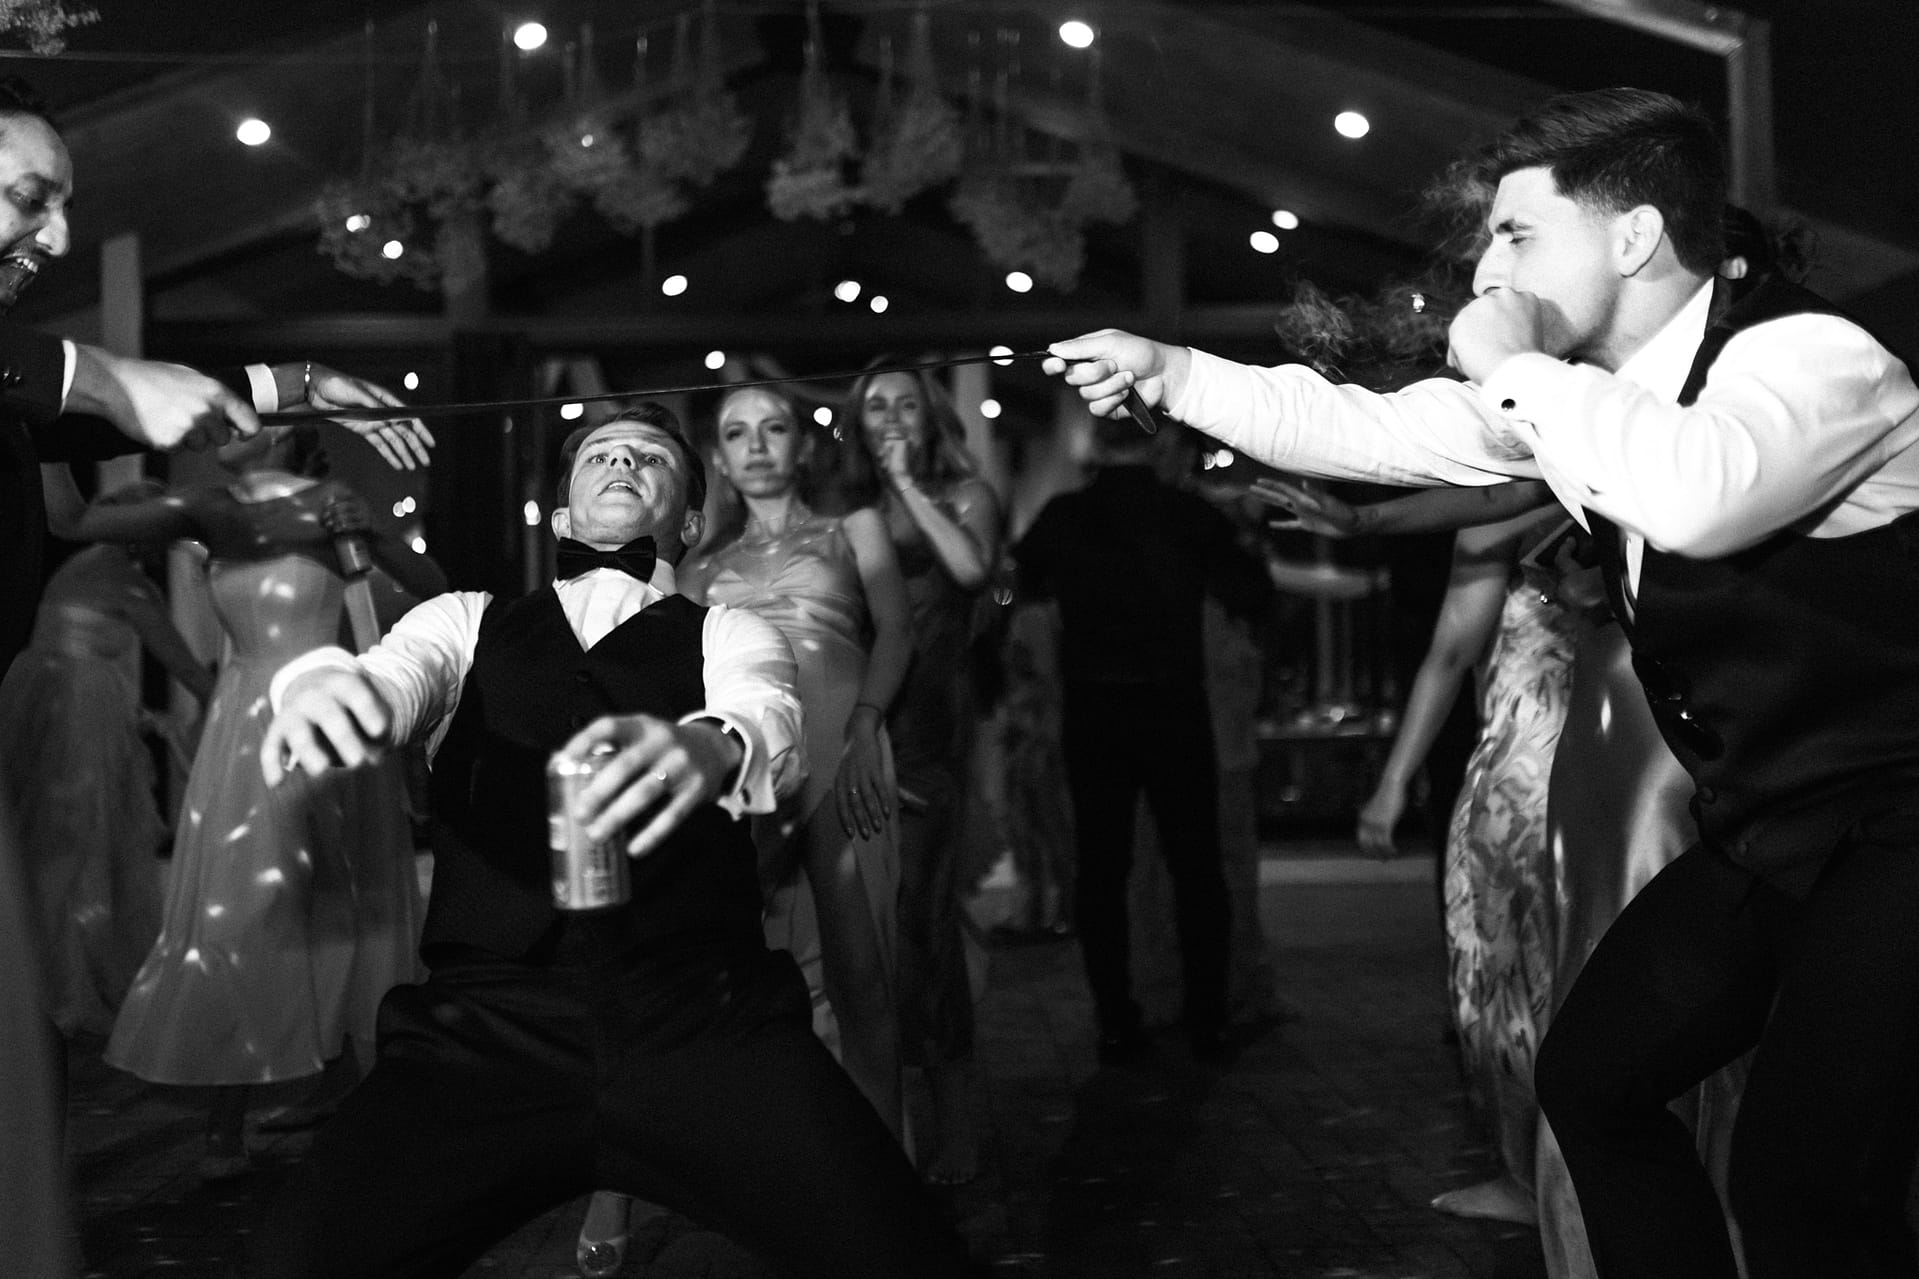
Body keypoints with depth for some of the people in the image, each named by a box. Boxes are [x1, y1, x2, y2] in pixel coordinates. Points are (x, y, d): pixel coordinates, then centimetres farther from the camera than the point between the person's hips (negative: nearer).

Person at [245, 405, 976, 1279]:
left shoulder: (729, 635, 16)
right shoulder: (468, 623, 21)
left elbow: (769, 721, -6)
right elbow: (393, 678, 0)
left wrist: (712, 745, -32)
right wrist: (321, 686, -26)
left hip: (706, 1019, -1)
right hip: (486, 1031, 1)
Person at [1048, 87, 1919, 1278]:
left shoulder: (1810, 355, -23)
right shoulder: (1578, 393, 2)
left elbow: (1696, 497, -45)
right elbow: (1367, 431, 10)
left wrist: (1512, 369, -30)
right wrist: (1167, 369, 8)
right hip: (1762, 828, 9)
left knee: (1801, 1180, -17)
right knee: (1593, 1076, 13)